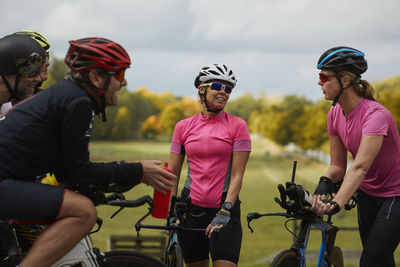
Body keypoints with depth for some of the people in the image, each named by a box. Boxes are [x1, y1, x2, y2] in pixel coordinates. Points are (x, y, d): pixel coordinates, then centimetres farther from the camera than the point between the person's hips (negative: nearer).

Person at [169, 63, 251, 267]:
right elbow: (173, 173, 9)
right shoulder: (183, 127, 6)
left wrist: (224, 212, -14)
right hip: (191, 207, 3)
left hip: (224, 207, -2)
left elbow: (237, 176, -6)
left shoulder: (237, 126, -1)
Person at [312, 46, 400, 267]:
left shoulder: (375, 115, -28)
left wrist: (336, 203, -51)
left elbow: (360, 167, -40)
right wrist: (325, 181, -25)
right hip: (367, 194, 7)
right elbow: (338, 165, -2)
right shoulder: (335, 114, -6)